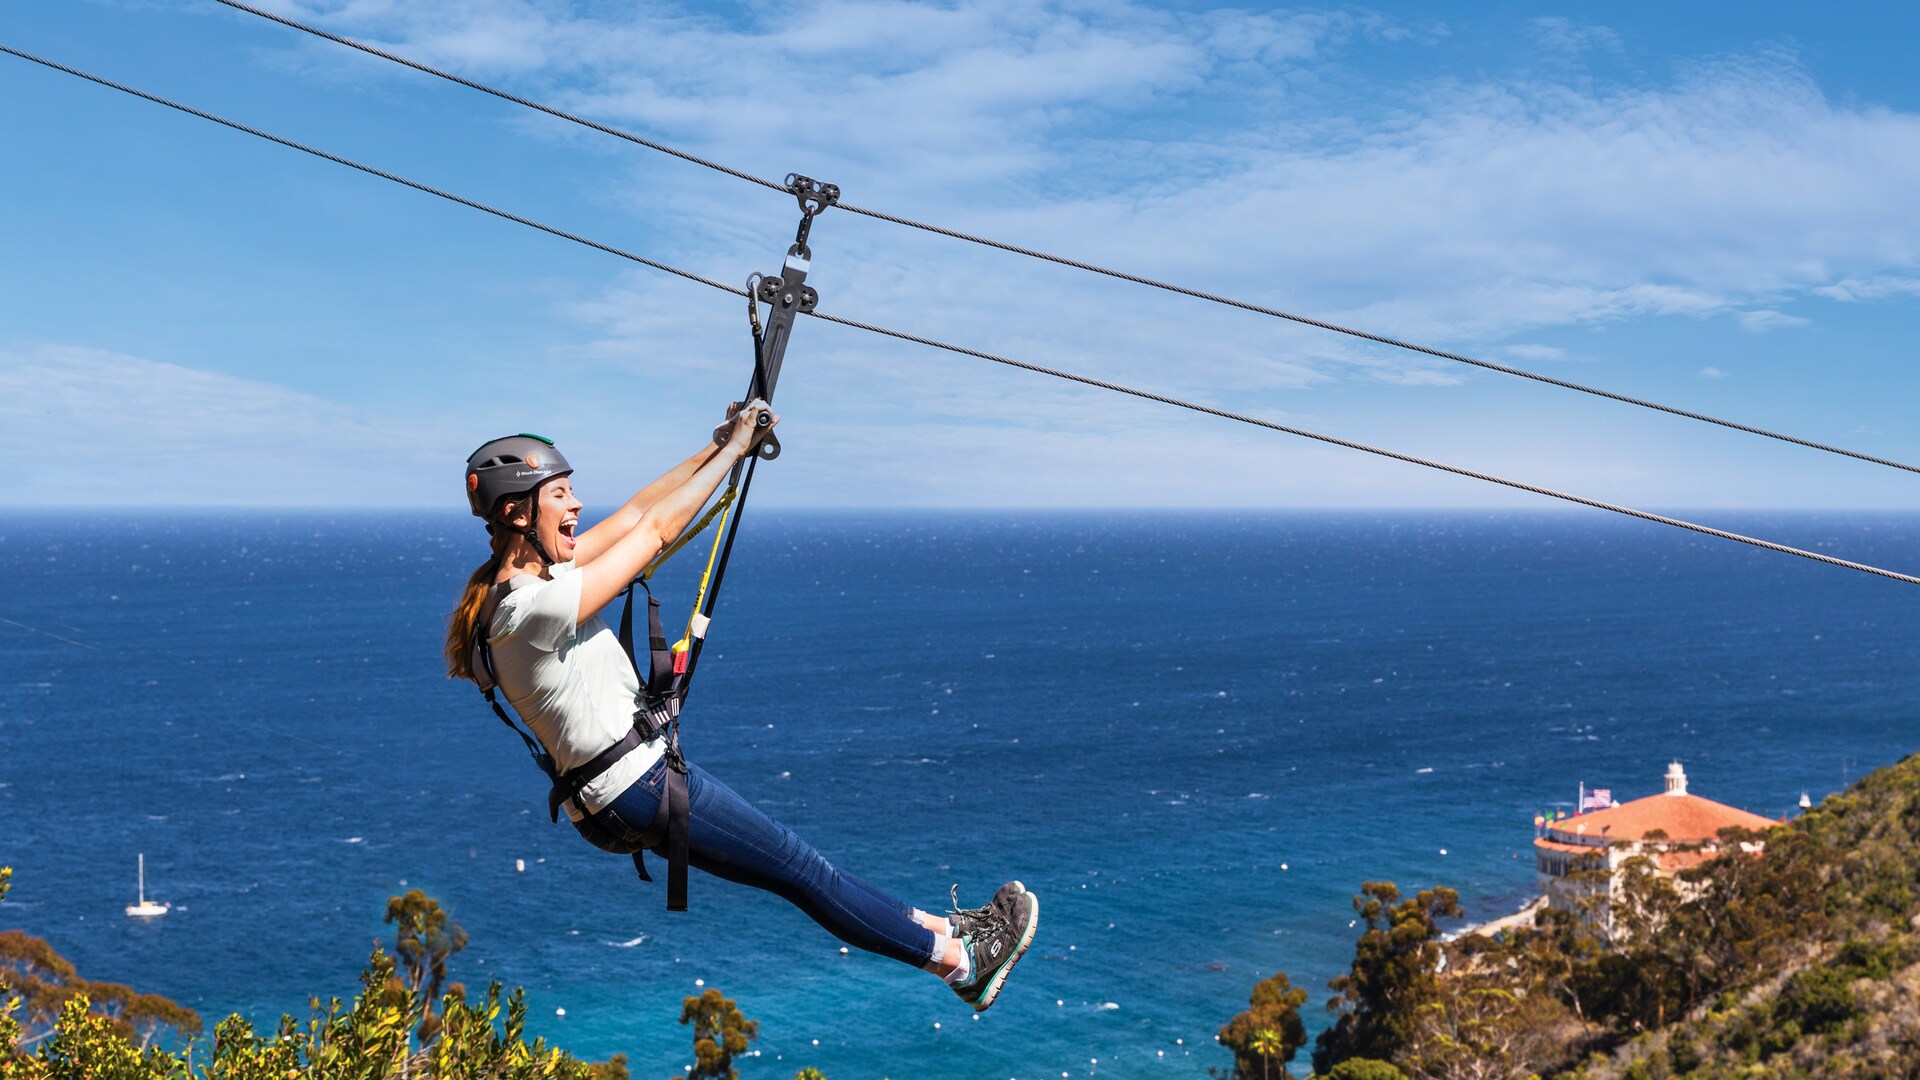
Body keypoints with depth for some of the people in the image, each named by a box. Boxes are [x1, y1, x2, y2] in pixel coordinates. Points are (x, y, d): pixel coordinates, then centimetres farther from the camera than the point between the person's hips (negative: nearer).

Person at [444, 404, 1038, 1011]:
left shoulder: (521, 577, 4)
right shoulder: (534, 606, -24)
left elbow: (631, 513, 9)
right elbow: (655, 529, -19)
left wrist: (722, 443, 8)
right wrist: (735, 448, -8)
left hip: (605, 797, 10)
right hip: (637, 785, -10)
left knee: (795, 862, 15)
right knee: (799, 868, 1)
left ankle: (927, 927, 26)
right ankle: (958, 960, 13)